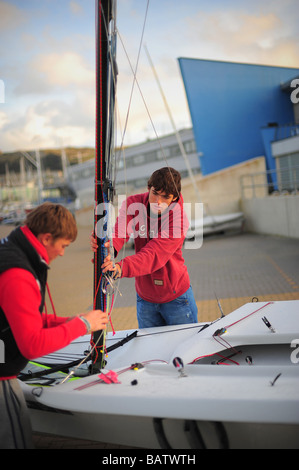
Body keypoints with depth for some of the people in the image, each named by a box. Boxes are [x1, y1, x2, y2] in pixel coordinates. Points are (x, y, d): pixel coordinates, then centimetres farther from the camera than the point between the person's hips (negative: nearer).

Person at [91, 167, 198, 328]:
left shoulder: (179, 220, -23)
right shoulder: (133, 204, -10)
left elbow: (154, 255, -35)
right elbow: (120, 231, -28)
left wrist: (121, 268, -51)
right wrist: (108, 246, -51)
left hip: (175, 297, -3)